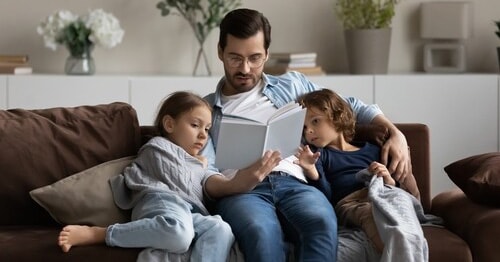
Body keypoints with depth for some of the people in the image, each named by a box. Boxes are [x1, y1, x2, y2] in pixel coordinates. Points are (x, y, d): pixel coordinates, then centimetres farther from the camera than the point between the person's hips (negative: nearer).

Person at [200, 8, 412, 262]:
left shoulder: (291, 84, 27)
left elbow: (351, 106, 32)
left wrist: (395, 133, 13)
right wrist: (234, 184, -18)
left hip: (293, 185, 2)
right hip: (238, 192, -1)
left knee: (322, 223, -38)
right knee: (261, 234, -41)